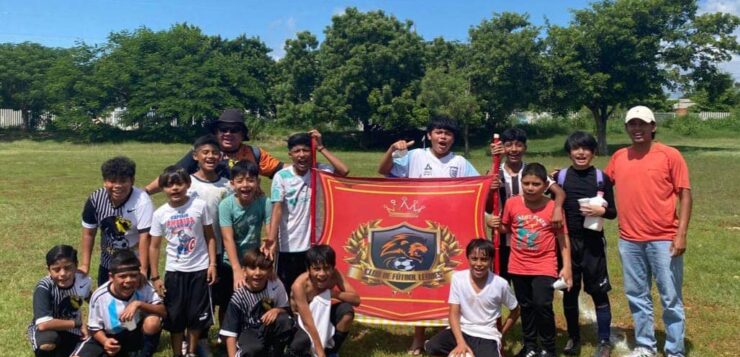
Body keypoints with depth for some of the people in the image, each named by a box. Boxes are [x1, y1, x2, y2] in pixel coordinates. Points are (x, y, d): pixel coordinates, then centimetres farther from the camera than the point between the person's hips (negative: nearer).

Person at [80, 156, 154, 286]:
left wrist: (143, 269, -31)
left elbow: (145, 237, -27)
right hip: (108, 263, 5)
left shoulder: (142, 201, -24)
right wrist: (85, 265, -2)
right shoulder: (96, 199, -11)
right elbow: (89, 233, 0)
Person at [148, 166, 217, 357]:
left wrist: (212, 264, -7)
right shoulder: (160, 214, -3)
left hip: (199, 269, -1)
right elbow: (154, 247, 2)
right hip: (174, 271, 1)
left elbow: (210, 237, -1)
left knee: (197, 316, 9)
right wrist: (155, 277, 0)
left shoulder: (200, 206, -8)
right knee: (175, 317, 10)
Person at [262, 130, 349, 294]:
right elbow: (277, 209, -15)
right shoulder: (281, 176, -8)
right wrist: (271, 239, -28)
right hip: (288, 246, -1)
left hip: (313, 244, 2)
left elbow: (344, 171, -18)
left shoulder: (318, 171, -2)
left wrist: (321, 148, -13)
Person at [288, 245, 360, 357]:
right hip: (301, 320, -4)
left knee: (347, 311, -25)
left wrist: (331, 293, -34)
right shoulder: (300, 285, -32)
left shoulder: (334, 275, -19)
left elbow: (356, 300, -22)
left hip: (322, 315, 5)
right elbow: (308, 323, -33)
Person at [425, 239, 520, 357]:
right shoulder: (458, 278, -9)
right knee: (431, 347, -25)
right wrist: (461, 342, -20)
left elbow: (515, 311, 7)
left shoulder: (500, 284, -11)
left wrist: (500, 334, 4)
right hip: (462, 330, 1)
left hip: (487, 336, -1)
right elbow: (454, 313, -8)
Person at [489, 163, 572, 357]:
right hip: (519, 266, 3)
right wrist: (495, 225, -13)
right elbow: (506, 229, 9)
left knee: (543, 305, -10)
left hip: (544, 266, -3)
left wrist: (567, 266, -7)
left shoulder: (553, 208, -11)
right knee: (526, 307, 15)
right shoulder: (512, 204, -7)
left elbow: (563, 237, -5)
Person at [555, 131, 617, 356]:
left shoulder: (601, 178, 1)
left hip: (593, 242, -1)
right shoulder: (560, 177, 3)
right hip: (567, 241, 1)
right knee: (569, 291, 10)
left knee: (598, 291, 3)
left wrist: (601, 211, -18)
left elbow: (613, 212, 2)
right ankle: (573, 338, 25)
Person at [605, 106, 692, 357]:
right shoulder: (618, 157, 7)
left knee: (671, 299, 4)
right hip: (629, 240, 4)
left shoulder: (670, 155, -4)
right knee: (637, 297, 13)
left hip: (664, 239, -4)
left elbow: (685, 195, -6)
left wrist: (681, 233, -12)